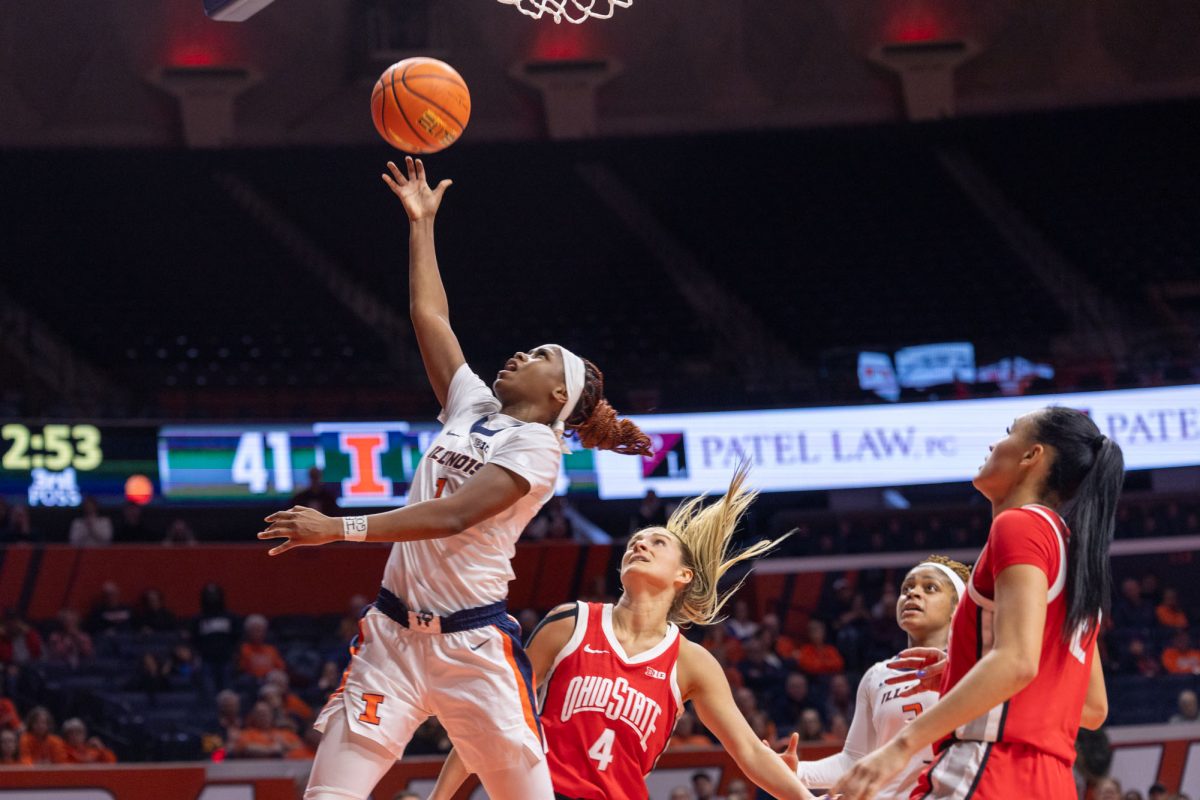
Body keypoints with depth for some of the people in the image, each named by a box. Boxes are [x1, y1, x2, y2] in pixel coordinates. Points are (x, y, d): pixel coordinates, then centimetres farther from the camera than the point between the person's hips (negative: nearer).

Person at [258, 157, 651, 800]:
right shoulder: (472, 405, 15)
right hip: (394, 627, 6)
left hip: (472, 640, -6)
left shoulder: (537, 447, -5)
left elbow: (452, 514, -16)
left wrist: (341, 529, -21)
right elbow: (429, 315, 22)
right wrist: (421, 222, 23)